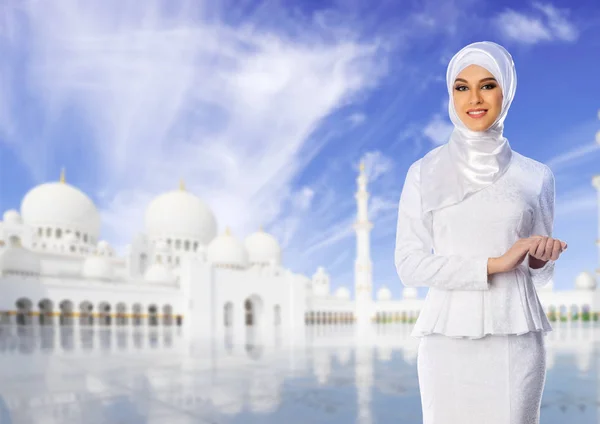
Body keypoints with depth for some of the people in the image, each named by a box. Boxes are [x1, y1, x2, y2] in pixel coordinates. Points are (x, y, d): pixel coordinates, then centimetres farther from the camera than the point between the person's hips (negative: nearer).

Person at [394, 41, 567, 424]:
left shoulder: (536, 176, 7)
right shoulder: (425, 172, 3)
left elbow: (541, 272, 13)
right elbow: (409, 264, -5)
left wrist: (540, 258, -10)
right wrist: (494, 263, -14)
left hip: (515, 338, 1)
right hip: (449, 337, -1)